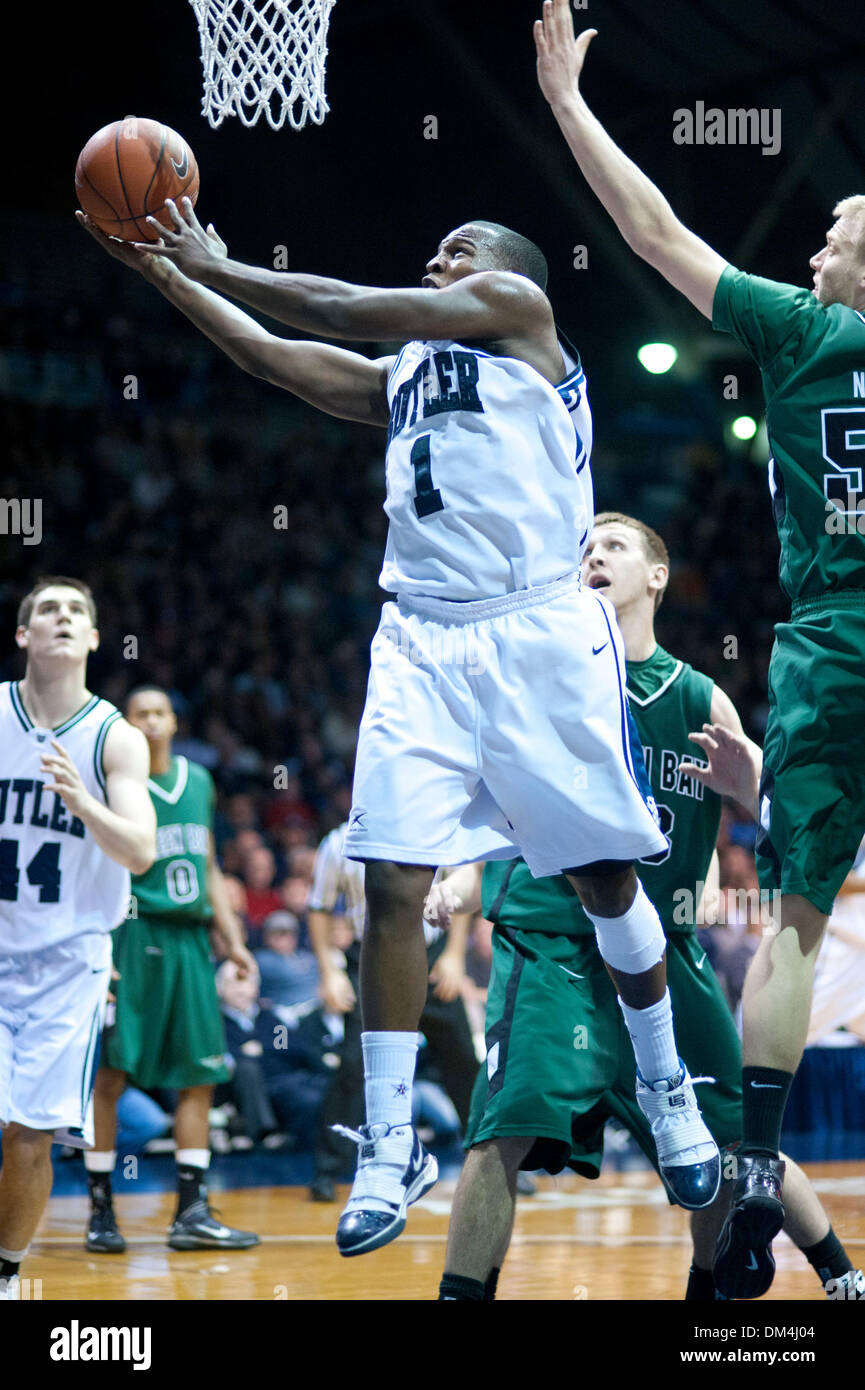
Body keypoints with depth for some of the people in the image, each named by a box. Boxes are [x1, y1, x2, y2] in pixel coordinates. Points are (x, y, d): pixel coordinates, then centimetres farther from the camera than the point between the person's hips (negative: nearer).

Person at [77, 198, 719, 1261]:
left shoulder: (518, 307, 5)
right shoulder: (402, 374, 24)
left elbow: (348, 310, -2)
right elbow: (278, 355, 20)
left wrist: (216, 265, 5)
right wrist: (164, 270, 14)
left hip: (538, 634, -5)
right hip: (421, 642, 5)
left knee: (605, 877, 1)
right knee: (392, 884, -7)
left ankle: (666, 1090, 22)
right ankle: (389, 1150, -1)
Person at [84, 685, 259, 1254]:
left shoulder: (199, 781, 14)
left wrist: (233, 939, 15)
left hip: (190, 937, 6)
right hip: (133, 935, -6)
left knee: (200, 1076, 3)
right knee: (111, 1073, -4)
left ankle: (192, 1212, 5)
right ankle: (100, 1209, 3)